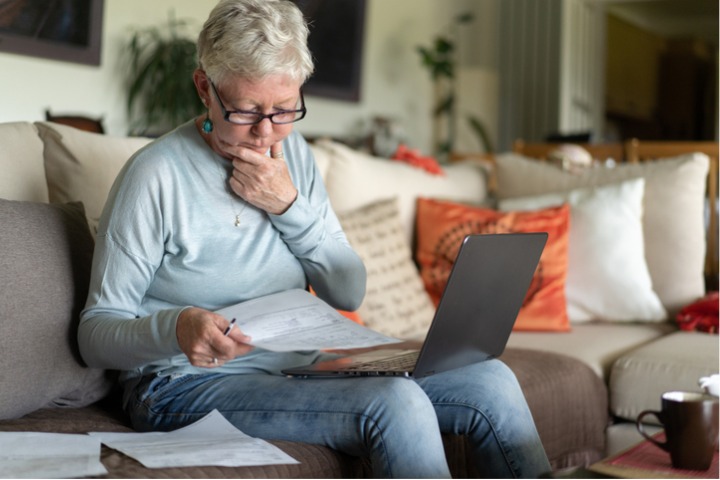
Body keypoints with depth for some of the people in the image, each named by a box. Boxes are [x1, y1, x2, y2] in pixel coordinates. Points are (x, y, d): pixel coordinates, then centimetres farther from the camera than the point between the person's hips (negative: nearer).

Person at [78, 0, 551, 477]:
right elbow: (97, 332, -13)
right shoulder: (157, 173, -14)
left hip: (299, 367, 7)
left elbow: (349, 292, 5)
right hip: (189, 385, -6)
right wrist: (177, 328, -34)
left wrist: (288, 205, -10)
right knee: (395, 402, -31)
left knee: (490, 383, -10)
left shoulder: (293, 153, 6)